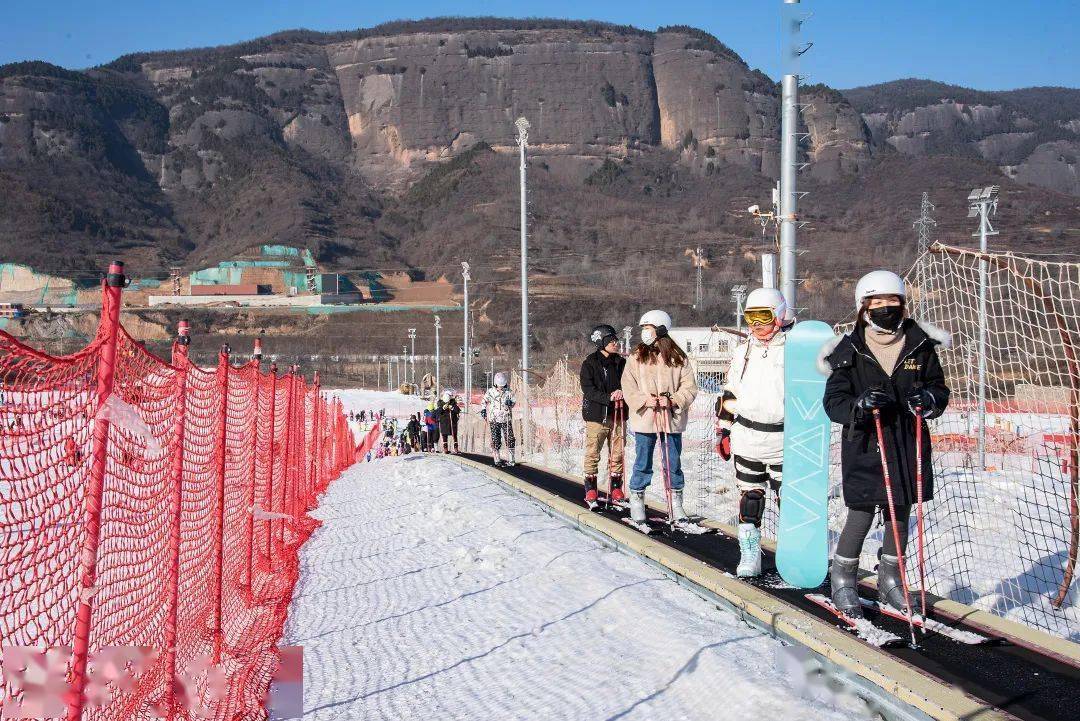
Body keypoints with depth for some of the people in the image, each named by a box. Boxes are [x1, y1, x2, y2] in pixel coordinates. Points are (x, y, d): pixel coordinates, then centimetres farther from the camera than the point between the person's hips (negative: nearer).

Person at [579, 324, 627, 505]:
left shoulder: (621, 362, 9)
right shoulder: (589, 363, -2)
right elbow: (588, 390, -10)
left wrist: (621, 393, -11)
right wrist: (608, 397, -22)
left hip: (617, 415, 4)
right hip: (597, 414, -4)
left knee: (617, 454, 6)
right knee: (592, 454, -2)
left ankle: (616, 490, 15)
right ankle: (590, 491, 7)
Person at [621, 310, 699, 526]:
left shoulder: (678, 358, 3)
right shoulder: (636, 357, 4)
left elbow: (690, 387, 1)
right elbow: (628, 387, 1)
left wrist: (673, 400, -14)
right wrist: (645, 399, -15)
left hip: (672, 418, 0)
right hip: (644, 418, 0)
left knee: (674, 463, 7)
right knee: (643, 463, 5)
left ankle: (676, 503, 17)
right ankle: (637, 501, 16)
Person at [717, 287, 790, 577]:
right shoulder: (742, 351, 10)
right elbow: (729, 393, 17)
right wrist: (724, 430, 13)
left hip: (784, 441, -4)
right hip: (746, 439, 4)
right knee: (749, 499, 8)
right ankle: (749, 557, 15)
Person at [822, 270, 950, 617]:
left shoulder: (920, 345, 2)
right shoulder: (849, 352, -5)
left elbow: (940, 389, 10)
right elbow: (833, 402, -6)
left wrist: (929, 399, -13)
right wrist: (860, 404, -26)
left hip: (908, 444, 3)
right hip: (864, 445, -3)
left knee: (900, 514, 13)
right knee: (861, 514, -5)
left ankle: (890, 579, 31)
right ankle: (843, 581, 15)